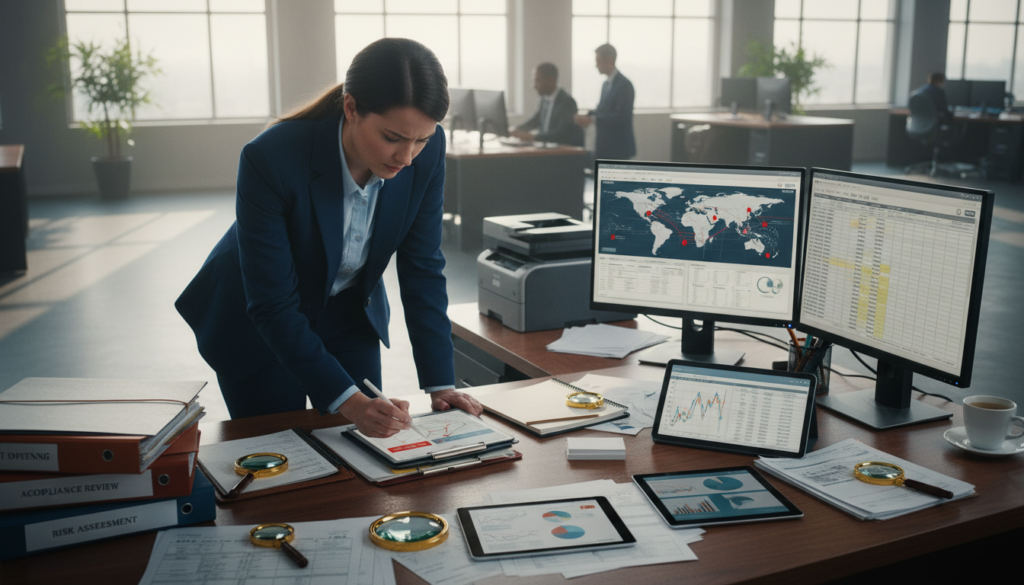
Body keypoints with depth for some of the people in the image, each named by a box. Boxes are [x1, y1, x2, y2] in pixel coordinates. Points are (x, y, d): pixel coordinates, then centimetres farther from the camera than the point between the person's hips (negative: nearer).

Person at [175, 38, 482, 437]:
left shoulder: (426, 152, -22)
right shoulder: (270, 158, -35)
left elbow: (422, 269, -13)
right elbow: (273, 306, -30)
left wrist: (440, 384, -17)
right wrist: (347, 401, -37)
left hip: (348, 314, 4)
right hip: (256, 325, -3)